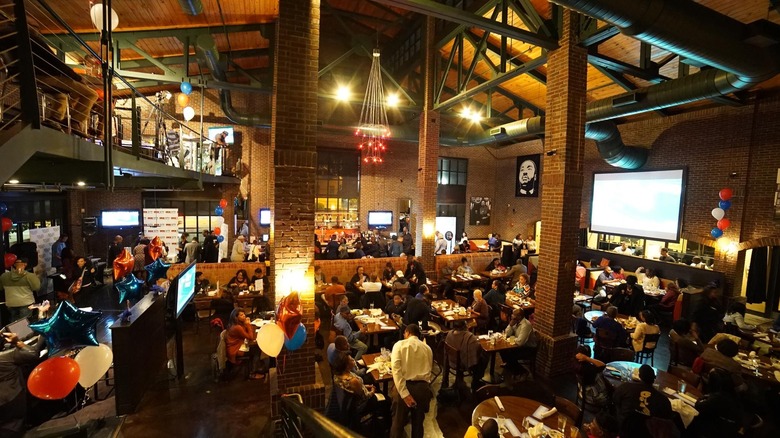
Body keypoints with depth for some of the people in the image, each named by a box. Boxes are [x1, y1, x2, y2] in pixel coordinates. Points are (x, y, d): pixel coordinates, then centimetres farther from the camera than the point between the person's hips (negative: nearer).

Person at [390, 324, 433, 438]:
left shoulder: (399, 345, 0)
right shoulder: (427, 348, 11)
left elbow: (396, 370, -13)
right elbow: (429, 370, 12)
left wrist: (404, 393, -16)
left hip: (404, 387, -3)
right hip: (423, 387, 3)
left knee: (398, 422, 16)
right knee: (418, 422, 22)